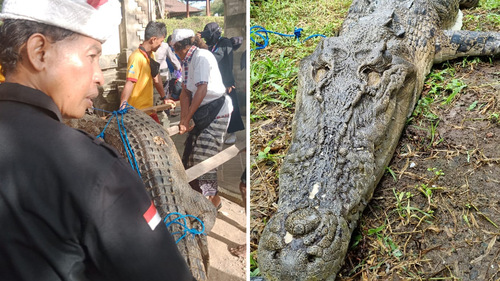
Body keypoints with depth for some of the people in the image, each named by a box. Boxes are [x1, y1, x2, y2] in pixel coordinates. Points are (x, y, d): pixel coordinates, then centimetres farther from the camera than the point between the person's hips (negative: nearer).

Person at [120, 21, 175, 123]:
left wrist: (164, 97, 22)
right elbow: (129, 84, -25)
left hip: (149, 107, 9)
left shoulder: (151, 55, 9)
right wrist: (122, 108, -32)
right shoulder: (137, 57, -19)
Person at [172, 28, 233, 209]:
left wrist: (186, 120, -20)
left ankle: (214, 200, 10)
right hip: (203, 112, 9)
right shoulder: (188, 61, 11)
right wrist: (183, 121, -4)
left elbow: (201, 90, -23)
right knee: (192, 153, 15)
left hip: (216, 111, -9)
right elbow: (186, 92, 6)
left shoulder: (202, 57, -17)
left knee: (205, 157, -7)